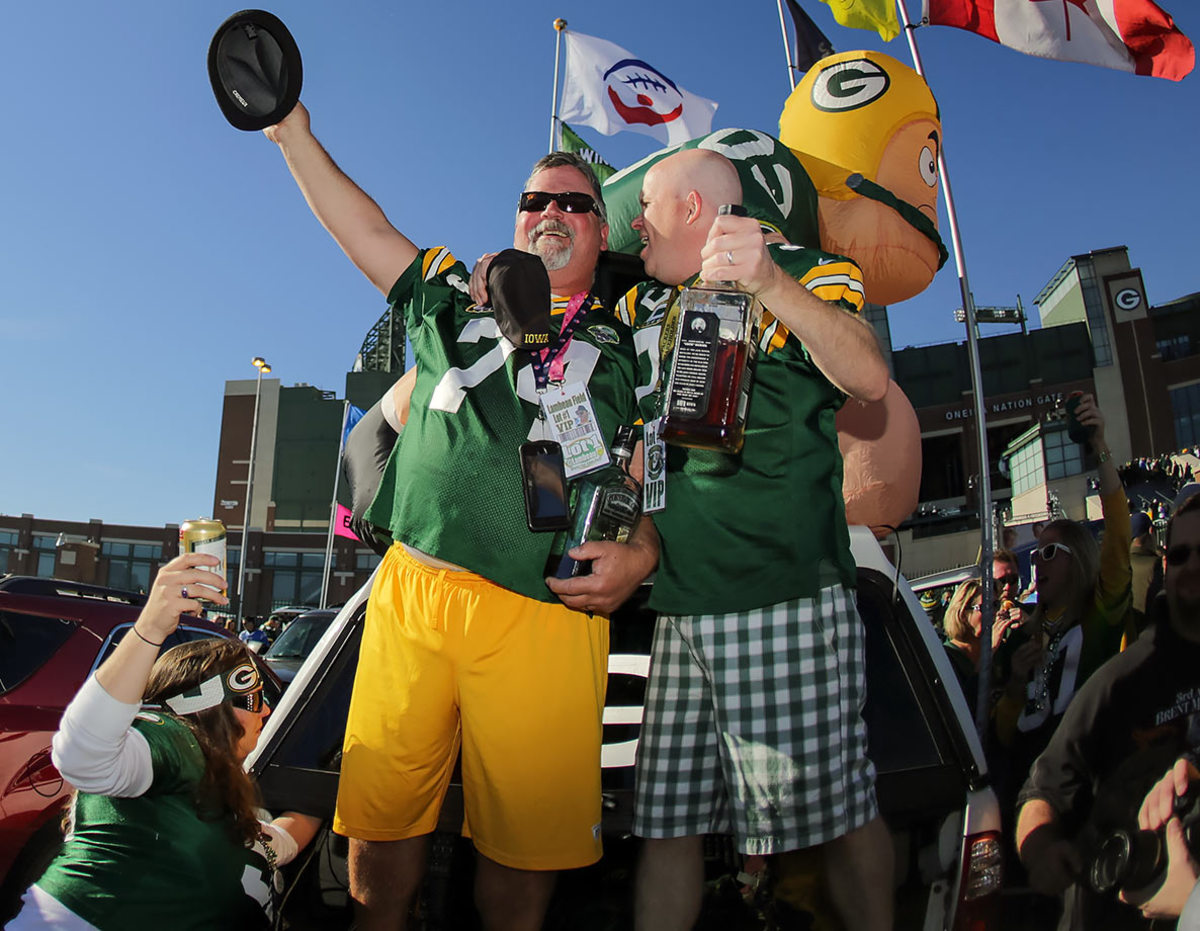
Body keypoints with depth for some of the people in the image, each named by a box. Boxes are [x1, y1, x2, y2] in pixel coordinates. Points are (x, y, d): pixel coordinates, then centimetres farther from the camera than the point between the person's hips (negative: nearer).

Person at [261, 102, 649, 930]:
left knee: (521, 841, 3)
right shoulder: (456, 300, 19)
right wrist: (295, 135, 14)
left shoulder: (624, 348, 15)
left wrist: (639, 554, -6)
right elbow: (368, 230, 20)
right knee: (380, 815, 7)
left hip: (542, 611, -1)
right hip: (412, 590, 2)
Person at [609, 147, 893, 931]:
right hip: (682, 604, 6)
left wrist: (771, 284, -29)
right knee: (667, 823, 9)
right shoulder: (646, 306, 21)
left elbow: (869, 378, -15)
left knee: (837, 810, 2)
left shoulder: (807, 274, 2)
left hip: (790, 600, -5)